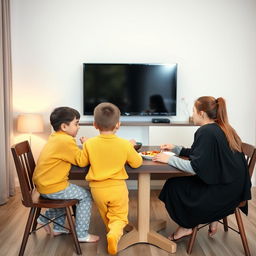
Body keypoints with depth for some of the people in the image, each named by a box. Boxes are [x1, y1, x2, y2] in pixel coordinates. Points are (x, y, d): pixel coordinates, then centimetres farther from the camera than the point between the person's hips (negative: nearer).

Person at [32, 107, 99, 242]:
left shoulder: (55, 137, 10)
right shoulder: (66, 141, -20)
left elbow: (74, 155, 16)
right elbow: (82, 161, -17)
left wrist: (84, 146, 2)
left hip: (43, 184, 10)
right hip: (52, 188, -10)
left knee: (67, 194, 31)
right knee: (86, 196, 2)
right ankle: (82, 234, 10)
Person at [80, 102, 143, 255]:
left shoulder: (90, 143, -12)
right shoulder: (125, 144, -13)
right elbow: (137, 163, -3)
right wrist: (131, 148, 12)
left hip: (97, 188, 2)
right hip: (118, 188, -1)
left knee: (106, 216, 28)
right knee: (119, 217, 12)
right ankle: (115, 233, -13)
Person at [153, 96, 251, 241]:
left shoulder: (206, 132, -21)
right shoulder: (222, 128, 9)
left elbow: (196, 167, -24)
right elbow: (201, 154, 17)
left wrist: (170, 159, -15)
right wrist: (175, 148, 17)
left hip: (224, 191, -9)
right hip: (233, 186, 9)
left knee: (173, 186, 2)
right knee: (180, 183, 17)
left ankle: (186, 227, 20)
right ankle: (212, 219, 18)